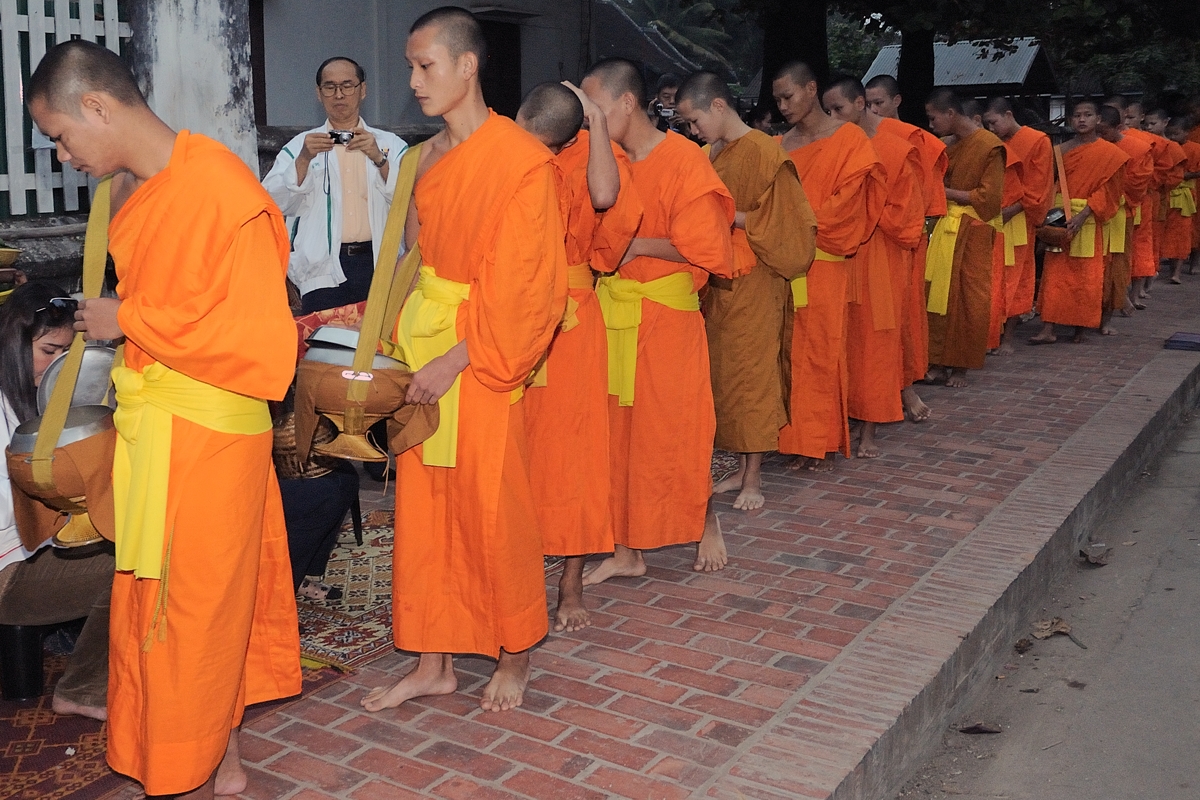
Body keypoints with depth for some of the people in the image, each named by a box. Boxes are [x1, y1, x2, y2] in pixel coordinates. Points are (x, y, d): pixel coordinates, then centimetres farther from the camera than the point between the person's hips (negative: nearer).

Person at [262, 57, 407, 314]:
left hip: (380, 267, 1)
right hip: (323, 271, 0)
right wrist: (304, 160, -13)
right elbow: (274, 203, 0)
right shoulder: (300, 146, 13)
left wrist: (379, 158, -14)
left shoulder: (391, 145, 12)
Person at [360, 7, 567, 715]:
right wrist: (404, 342, 5)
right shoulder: (427, 158, 11)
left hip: (484, 361, -7)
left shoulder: (521, 159, -11)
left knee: (495, 512, 4)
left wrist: (455, 359, -17)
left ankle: (515, 657, 24)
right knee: (422, 510, 10)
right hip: (423, 352, 7)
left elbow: (521, 284, -15)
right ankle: (434, 664, 24)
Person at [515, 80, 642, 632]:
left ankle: (571, 585, 15)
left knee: (567, 449, 4)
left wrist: (597, 123, -21)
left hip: (566, 323, -3)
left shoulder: (584, 154, -6)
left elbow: (604, 195, -30)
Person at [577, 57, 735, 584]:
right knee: (617, 431, 8)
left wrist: (638, 244, -15)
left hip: (665, 318, -6)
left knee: (672, 429, 5)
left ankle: (706, 521, 31)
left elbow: (706, 250, -16)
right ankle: (627, 551, 19)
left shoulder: (684, 162, -12)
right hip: (611, 313, 6)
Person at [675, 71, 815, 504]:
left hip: (753, 282, -8)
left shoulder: (763, 151, -12)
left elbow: (780, 218, -14)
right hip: (717, 279, 8)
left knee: (752, 373, -1)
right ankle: (742, 468, 21)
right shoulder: (713, 154, 11)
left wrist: (733, 217, -18)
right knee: (725, 374, 10)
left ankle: (753, 478, 8)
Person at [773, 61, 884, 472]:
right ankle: (797, 437, 12)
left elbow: (845, 204, -8)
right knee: (791, 351, 4)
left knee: (820, 351, -1)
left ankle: (822, 442, 9)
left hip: (823, 264, -4)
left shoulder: (849, 139, -1)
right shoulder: (781, 145, 13)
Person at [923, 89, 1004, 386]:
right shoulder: (952, 147, 13)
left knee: (969, 300, 1)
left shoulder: (989, 146, -9)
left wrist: (944, 192, -11)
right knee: (940, 297, 3)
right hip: (945, 228, 7)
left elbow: (988, 198, -12)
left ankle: (959, 367, 10)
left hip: (971, 233, -6)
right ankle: (939, 363, 9)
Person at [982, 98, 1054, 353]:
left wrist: (1007, 213, -14)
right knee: (990, 279, 0)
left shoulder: (1038, 142, -2)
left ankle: (1008, 338, 8)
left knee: (1014, 279, 2)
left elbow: (1036, 190, -7)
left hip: (1017, 223, -4)